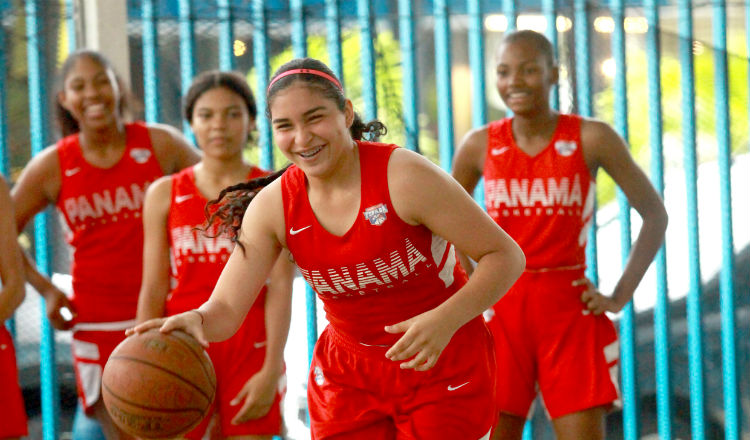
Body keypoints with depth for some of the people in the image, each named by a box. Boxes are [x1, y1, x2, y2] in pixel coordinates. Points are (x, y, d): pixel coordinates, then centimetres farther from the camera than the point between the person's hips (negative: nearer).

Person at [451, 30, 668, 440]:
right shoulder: (480, 145, 2)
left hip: (570, 313, -1)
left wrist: (621, 295, -3)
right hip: (500, 310, 1)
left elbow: (655, 214, 4)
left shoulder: (592, 139, -3)